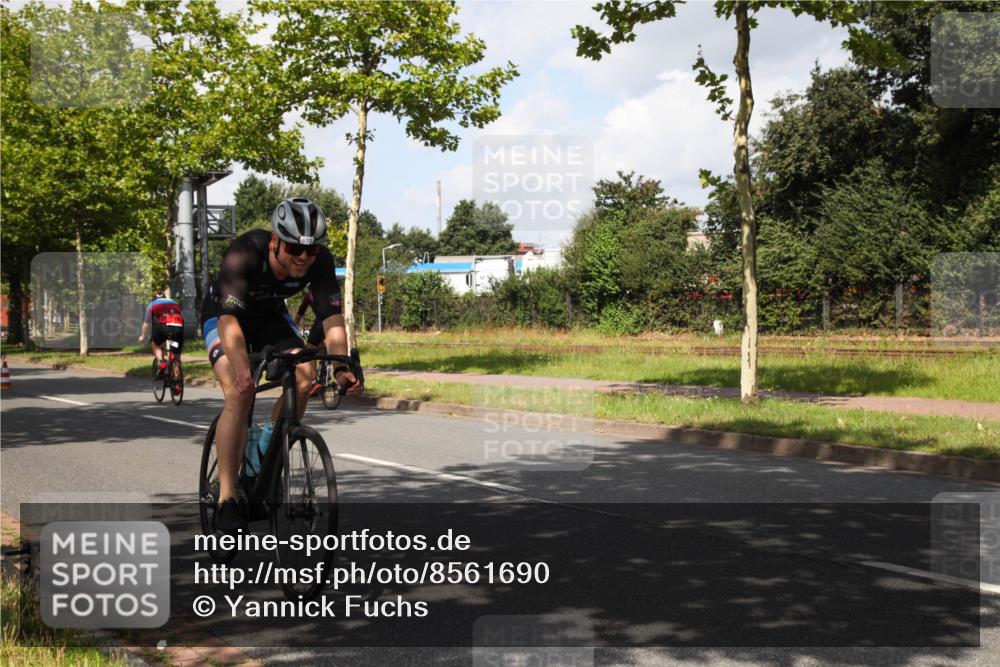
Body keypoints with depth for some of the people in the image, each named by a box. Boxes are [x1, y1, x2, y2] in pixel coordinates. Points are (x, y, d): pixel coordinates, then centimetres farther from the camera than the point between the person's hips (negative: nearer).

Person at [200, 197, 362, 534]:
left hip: (270, 316, 4)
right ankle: (227, 499, -20)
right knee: (239, 392, -26)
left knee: (304, 377, -19)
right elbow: (230, 320, -44)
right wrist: (243, 372, -59)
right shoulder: (244, 253, -37)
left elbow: (332, 319, -27)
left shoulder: (320, 261, -26)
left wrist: (341, 367, -42)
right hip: (223, 314, -4)